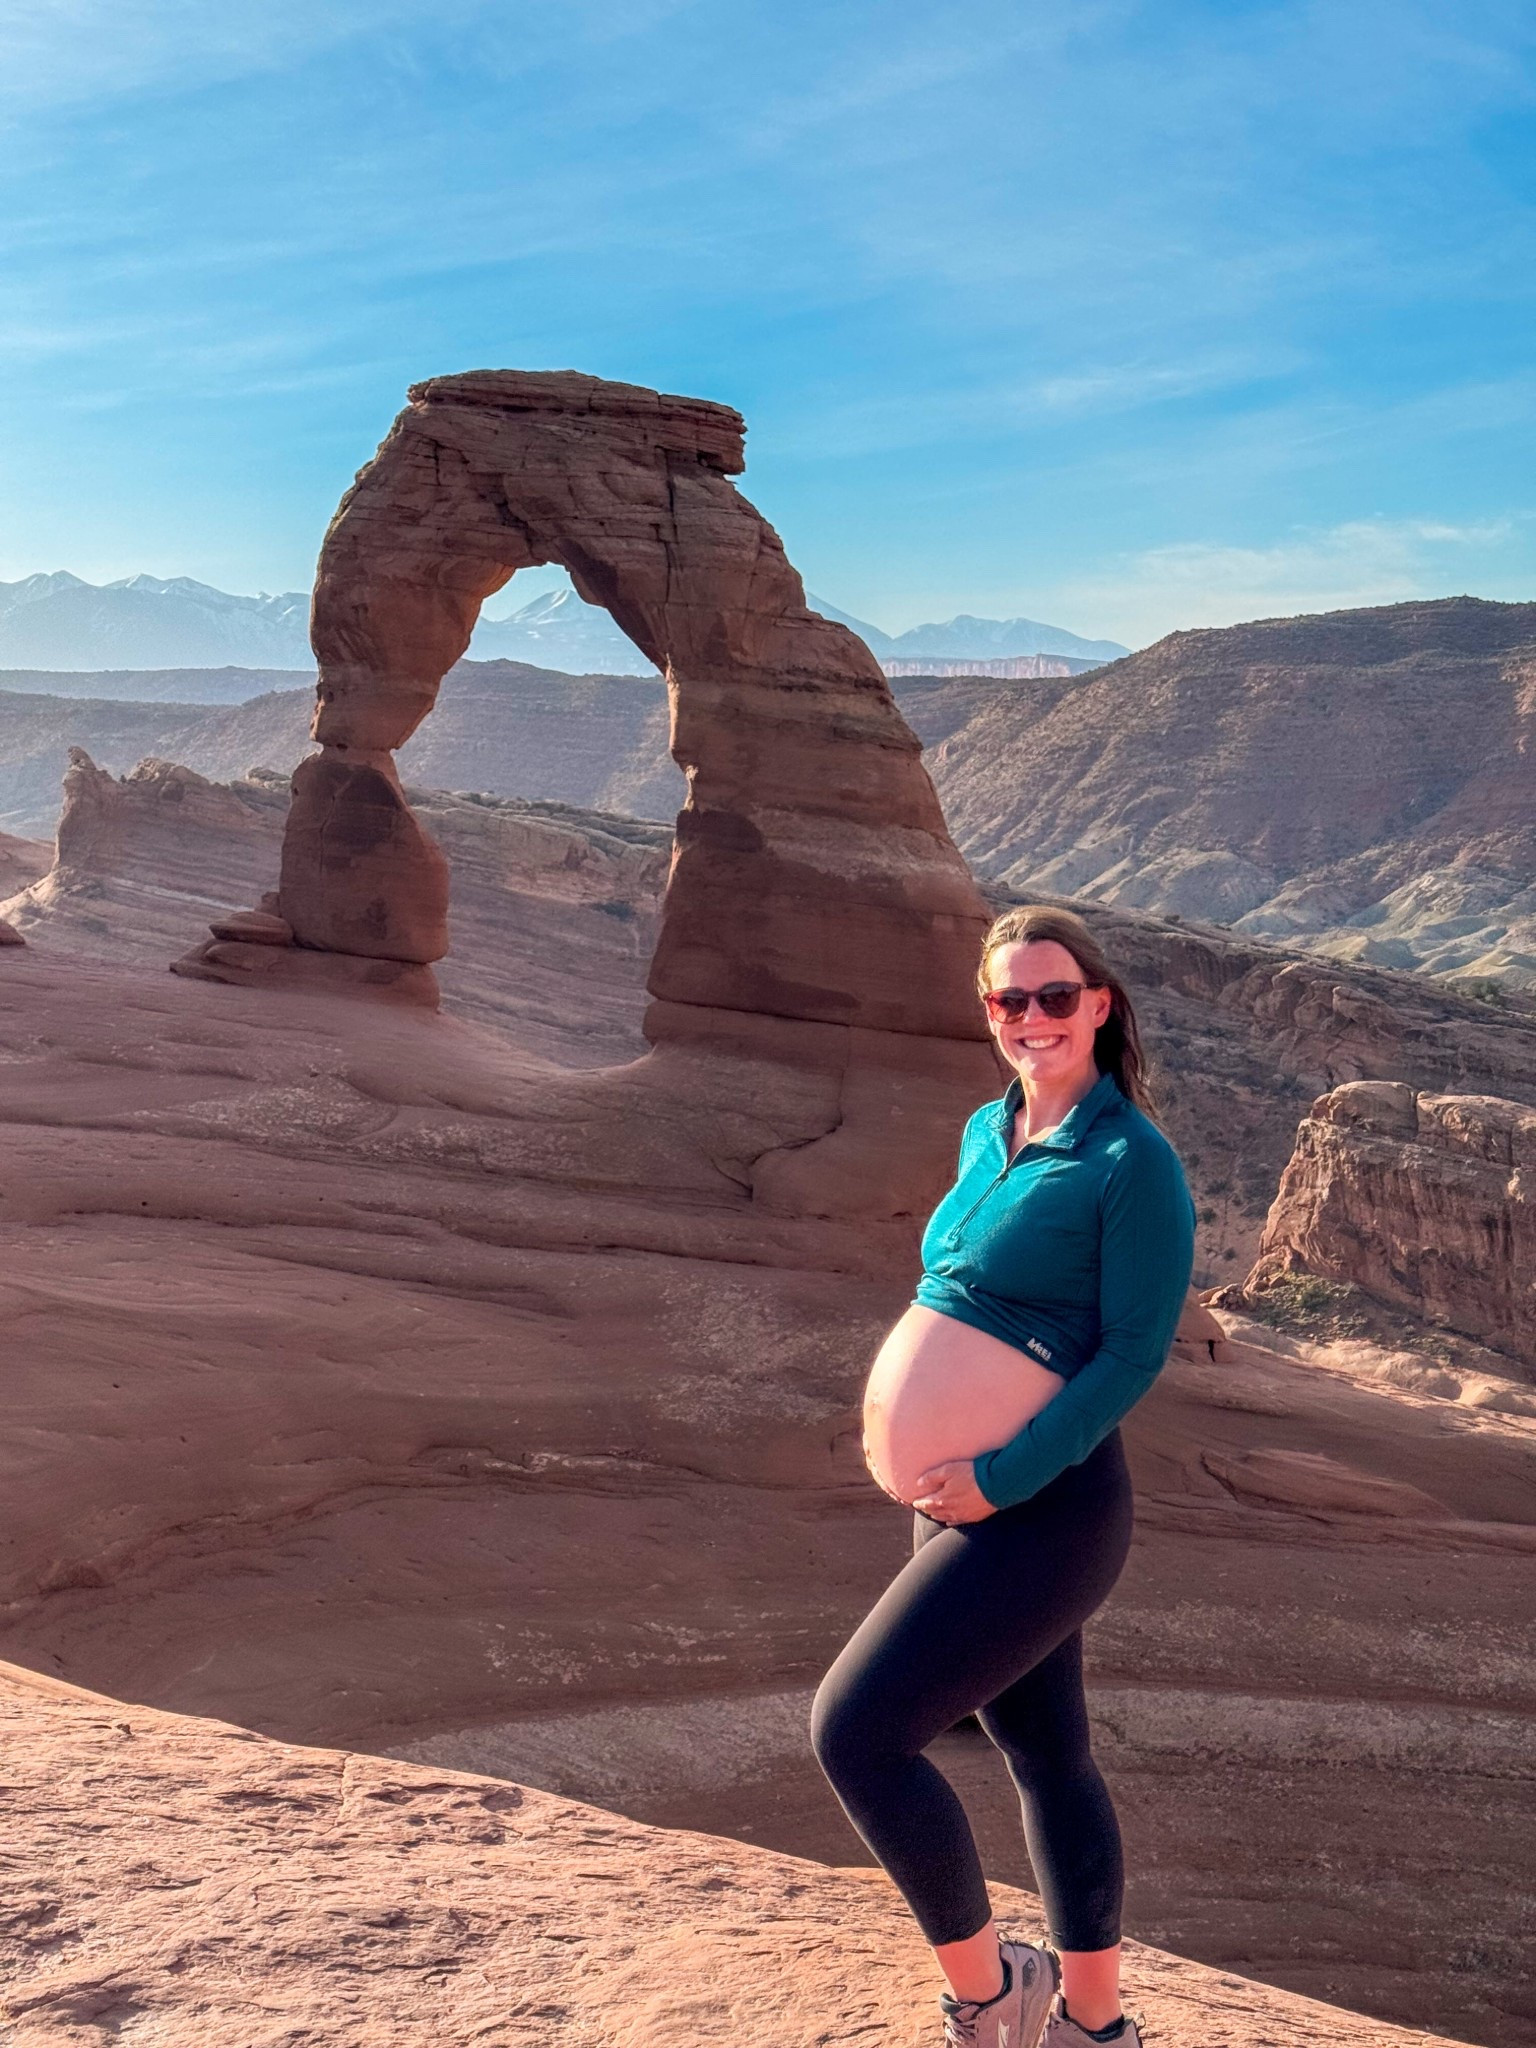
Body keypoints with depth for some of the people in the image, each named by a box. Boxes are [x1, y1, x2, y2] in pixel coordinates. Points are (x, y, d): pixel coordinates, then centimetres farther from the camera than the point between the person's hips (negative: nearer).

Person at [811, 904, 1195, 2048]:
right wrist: (909, 1431, 11)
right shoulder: (988, 1134, 10)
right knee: (1046, 1755, 18)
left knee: (856, 1731, -9)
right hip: (969, 1509, 8)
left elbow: (1137, 1352, -17)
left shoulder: (1134, 1161, -14)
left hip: (1036, 1512, -8)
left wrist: (1004, 1475, -21)